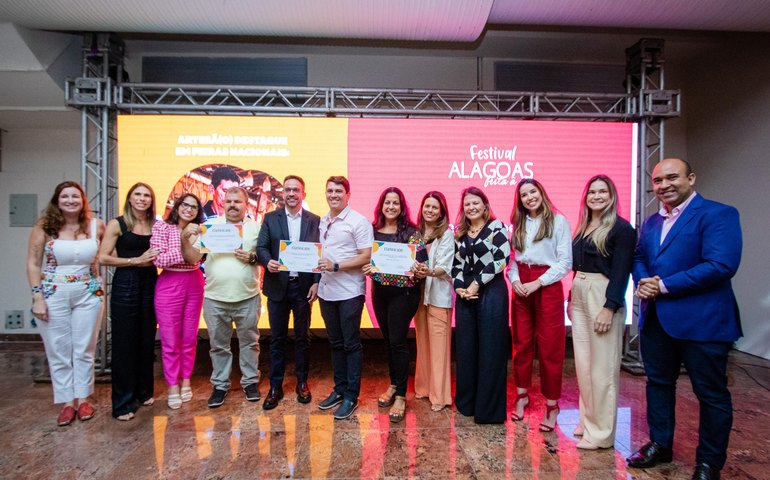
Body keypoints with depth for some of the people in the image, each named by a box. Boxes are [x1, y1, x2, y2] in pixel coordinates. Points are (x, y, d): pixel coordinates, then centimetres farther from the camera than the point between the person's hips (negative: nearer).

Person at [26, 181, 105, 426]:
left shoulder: (96, 226, -2)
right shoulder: (44, 227, -6)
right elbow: (33, 264, -4)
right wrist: (37, 297, -9)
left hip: (88, 294, 1)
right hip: (54, 295, -1)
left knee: (84, 349, 9)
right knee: (59, 351, 7)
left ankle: (83, 398, 24)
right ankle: (67, 402, 20)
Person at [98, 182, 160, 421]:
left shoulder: (155, 225, 8)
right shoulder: (117, 224, -4)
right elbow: (103, 257, -10)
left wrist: (154, 257, -2)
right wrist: (135, 260, -13)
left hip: (149, 283, 4)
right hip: (125, 284, -4)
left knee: (146, 340, 11)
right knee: (123, 343, 2)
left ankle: (144, 392, 27)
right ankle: (122, 403, 12)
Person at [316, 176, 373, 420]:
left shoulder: (359, 221, -9)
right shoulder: (321, 222, 11)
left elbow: (366, 256, -14)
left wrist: (335, 266, -19)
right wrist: (317, 280, 11)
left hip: (350, 292, -6)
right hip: (327, 291, 6)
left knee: (351, 344, 3)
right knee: (335, 342, 15)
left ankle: (351, 395, 14)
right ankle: (339, 389, 29)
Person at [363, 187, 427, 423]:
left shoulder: (411, 231, -7)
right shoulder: (373, 230, 5)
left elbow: (422, 260, -10)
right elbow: (365, 258, 12)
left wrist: (418, 268, -31)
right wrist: (366, 269, -9)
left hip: (404, 291, -4)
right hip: (379, 291, 5)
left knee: (398, 341, -4)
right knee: (388, 339, 15)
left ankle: (400, 395, 9)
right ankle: (394, 384, 32)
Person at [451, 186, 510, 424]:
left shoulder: (496, 227, -2)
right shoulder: (459, 232, 14)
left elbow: (502, 259, -11)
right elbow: (455, 263, 13)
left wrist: (477, 283, -13)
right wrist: (459, 287, -4)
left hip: (491, 292, -5)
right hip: (464, 294, 5)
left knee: (490, 349, 0)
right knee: (465, 348, 10)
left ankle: (489, 408, 12)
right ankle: (466, 402, 25)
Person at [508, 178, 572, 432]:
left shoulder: (558, 221, -3)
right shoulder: (518, 224, 12)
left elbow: (565, 262, -8)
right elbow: (513, 258, 11)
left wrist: (537, 283, -14)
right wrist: (514, 280, -8)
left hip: (547, 287, -4)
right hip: (521, 288, 4)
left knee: (550, 347, 1)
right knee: (521, 344, 10)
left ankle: (552, 405, 14)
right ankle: (521, 396, 25)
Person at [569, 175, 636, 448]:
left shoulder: (621, 228, -7)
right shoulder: (583, 228, 14)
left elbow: (621, 271, -13)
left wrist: (609, 307, -18)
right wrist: (572, 298, 12)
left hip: (603, 298, -7)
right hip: (578, 297, 7)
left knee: (602, 366, -1)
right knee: (583, 363, 12)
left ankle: (602, 432, 11)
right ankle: (587, 421, 26)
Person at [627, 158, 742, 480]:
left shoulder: (718, 214, -10)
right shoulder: (652, 222, 13)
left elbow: (721, 265, -22)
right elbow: (639, 257, 16)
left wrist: (664, 285, -18)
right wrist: (642, 281, -6)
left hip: (702, 321, -7)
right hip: (656, 318, 7)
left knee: (711, 393, 8)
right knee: (658, 383, 17)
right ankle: (660, 445, 35)